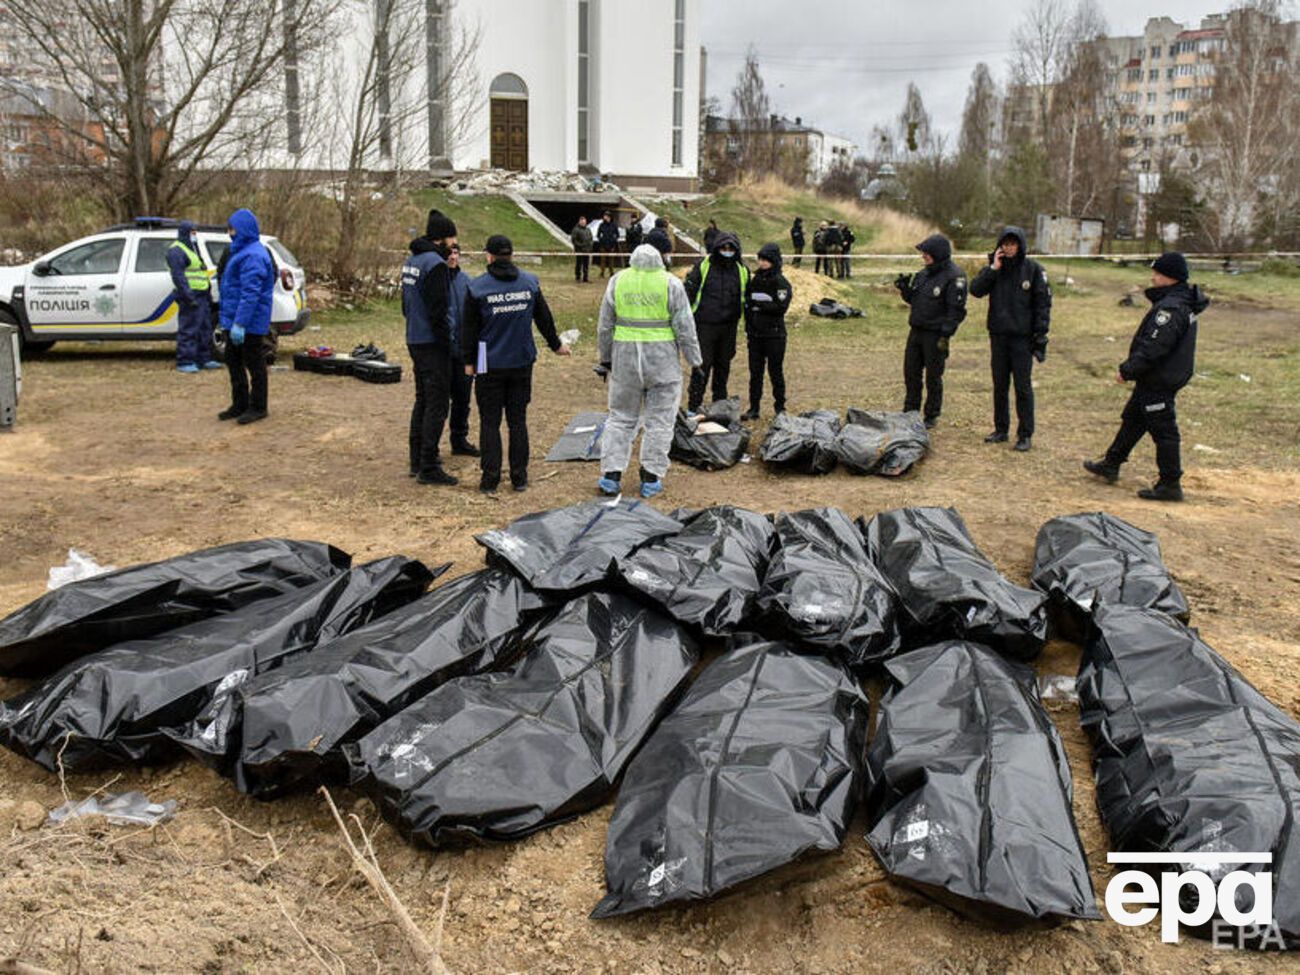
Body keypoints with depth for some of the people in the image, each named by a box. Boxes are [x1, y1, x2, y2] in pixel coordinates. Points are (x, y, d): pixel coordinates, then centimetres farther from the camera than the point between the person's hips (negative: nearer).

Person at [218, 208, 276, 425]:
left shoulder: (253, 256, -20)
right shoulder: (242, 251, 15)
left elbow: (251, 293, -26)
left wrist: (240, 323, -29)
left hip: (250, 323, -11)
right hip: (234, 320, 11)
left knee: (254, 364, 0)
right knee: (234, 361, 16)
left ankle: (257, 408, 10)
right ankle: (240, 404, 26)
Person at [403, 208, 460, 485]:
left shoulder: (411, 261, 13)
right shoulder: (435, 264, -17)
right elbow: (438, 310, -21)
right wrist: (449, 346, -16)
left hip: (415, 340, 10)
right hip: (432, 343, -10)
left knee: (423, 401, 18)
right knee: (437, 405, -6)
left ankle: (417, 460, 26)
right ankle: (428, 467, -4)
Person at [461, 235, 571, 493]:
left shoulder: (477, 287, -8)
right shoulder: (530, 282, 1)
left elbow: (469, 328, -4)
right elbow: (544, 318, 11)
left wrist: (468, 361, 7)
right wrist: (556, 345, 26)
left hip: (490, 365, -3)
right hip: (522, 362, 3)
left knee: (489, 421, 4)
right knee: (518, 419, 10)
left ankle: (490, 478, 5)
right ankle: (519, 477, 13)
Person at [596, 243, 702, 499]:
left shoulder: (617, 281, 2)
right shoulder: (671, 284, -6)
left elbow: (605, 326, 7)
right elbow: (685, 327, -5)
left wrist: (606, 360, 17)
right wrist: (694, 360, 4)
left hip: (625, 357, 2)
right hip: (662, 359, -2)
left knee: (621, 416, 13)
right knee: (659, 420, 7)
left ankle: (611, 474, 8)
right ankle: (651, 478, 10)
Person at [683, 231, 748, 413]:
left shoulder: (742, 271, 6)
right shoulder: (703, 266, -4)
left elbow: (747, 298, 15)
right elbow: (689, 291, 0)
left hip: (728, 327, 3)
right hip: (705, 325, -3)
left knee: (723, 365, 12)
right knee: (701, 365, -4)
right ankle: (693, 407, 2)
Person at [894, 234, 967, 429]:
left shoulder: (954, 277, -13)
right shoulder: (923, 274, 10)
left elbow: (956, 310, -16)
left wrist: (946, 335, -20)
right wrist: (905, 289, 0)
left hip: (935, 334, -7)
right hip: (916, 330, 7)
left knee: (933, 377, 3)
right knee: (911, 372, 13)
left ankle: (932, 416, 15)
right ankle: (910, 411, 26)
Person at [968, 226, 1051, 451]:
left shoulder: (1033, 269, -4)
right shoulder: (994, 268, 5)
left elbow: (1043, 303, -4)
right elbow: (975, 289, -8)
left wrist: (1040, 335, -9)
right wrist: (993, 269, -16)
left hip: (1022, 338, -4)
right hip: (998, 336, 4)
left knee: (1023, 387, 0)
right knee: (999, 385, 12)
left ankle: (1025, 434, 7)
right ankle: (1001, 429, 23)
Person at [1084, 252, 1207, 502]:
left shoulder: (1171, 308, -23)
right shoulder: (1181, 303, 11)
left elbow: (1153, 347, -27)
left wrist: (1127, 370, -19)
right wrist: (1132, 369, 16)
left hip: (1159, 381, -11)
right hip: (1159, 378, 11)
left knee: (1163, 430, -3)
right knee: (1132, 420, 21)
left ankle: (1170, 485, 4)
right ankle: (1111, 465, 35)